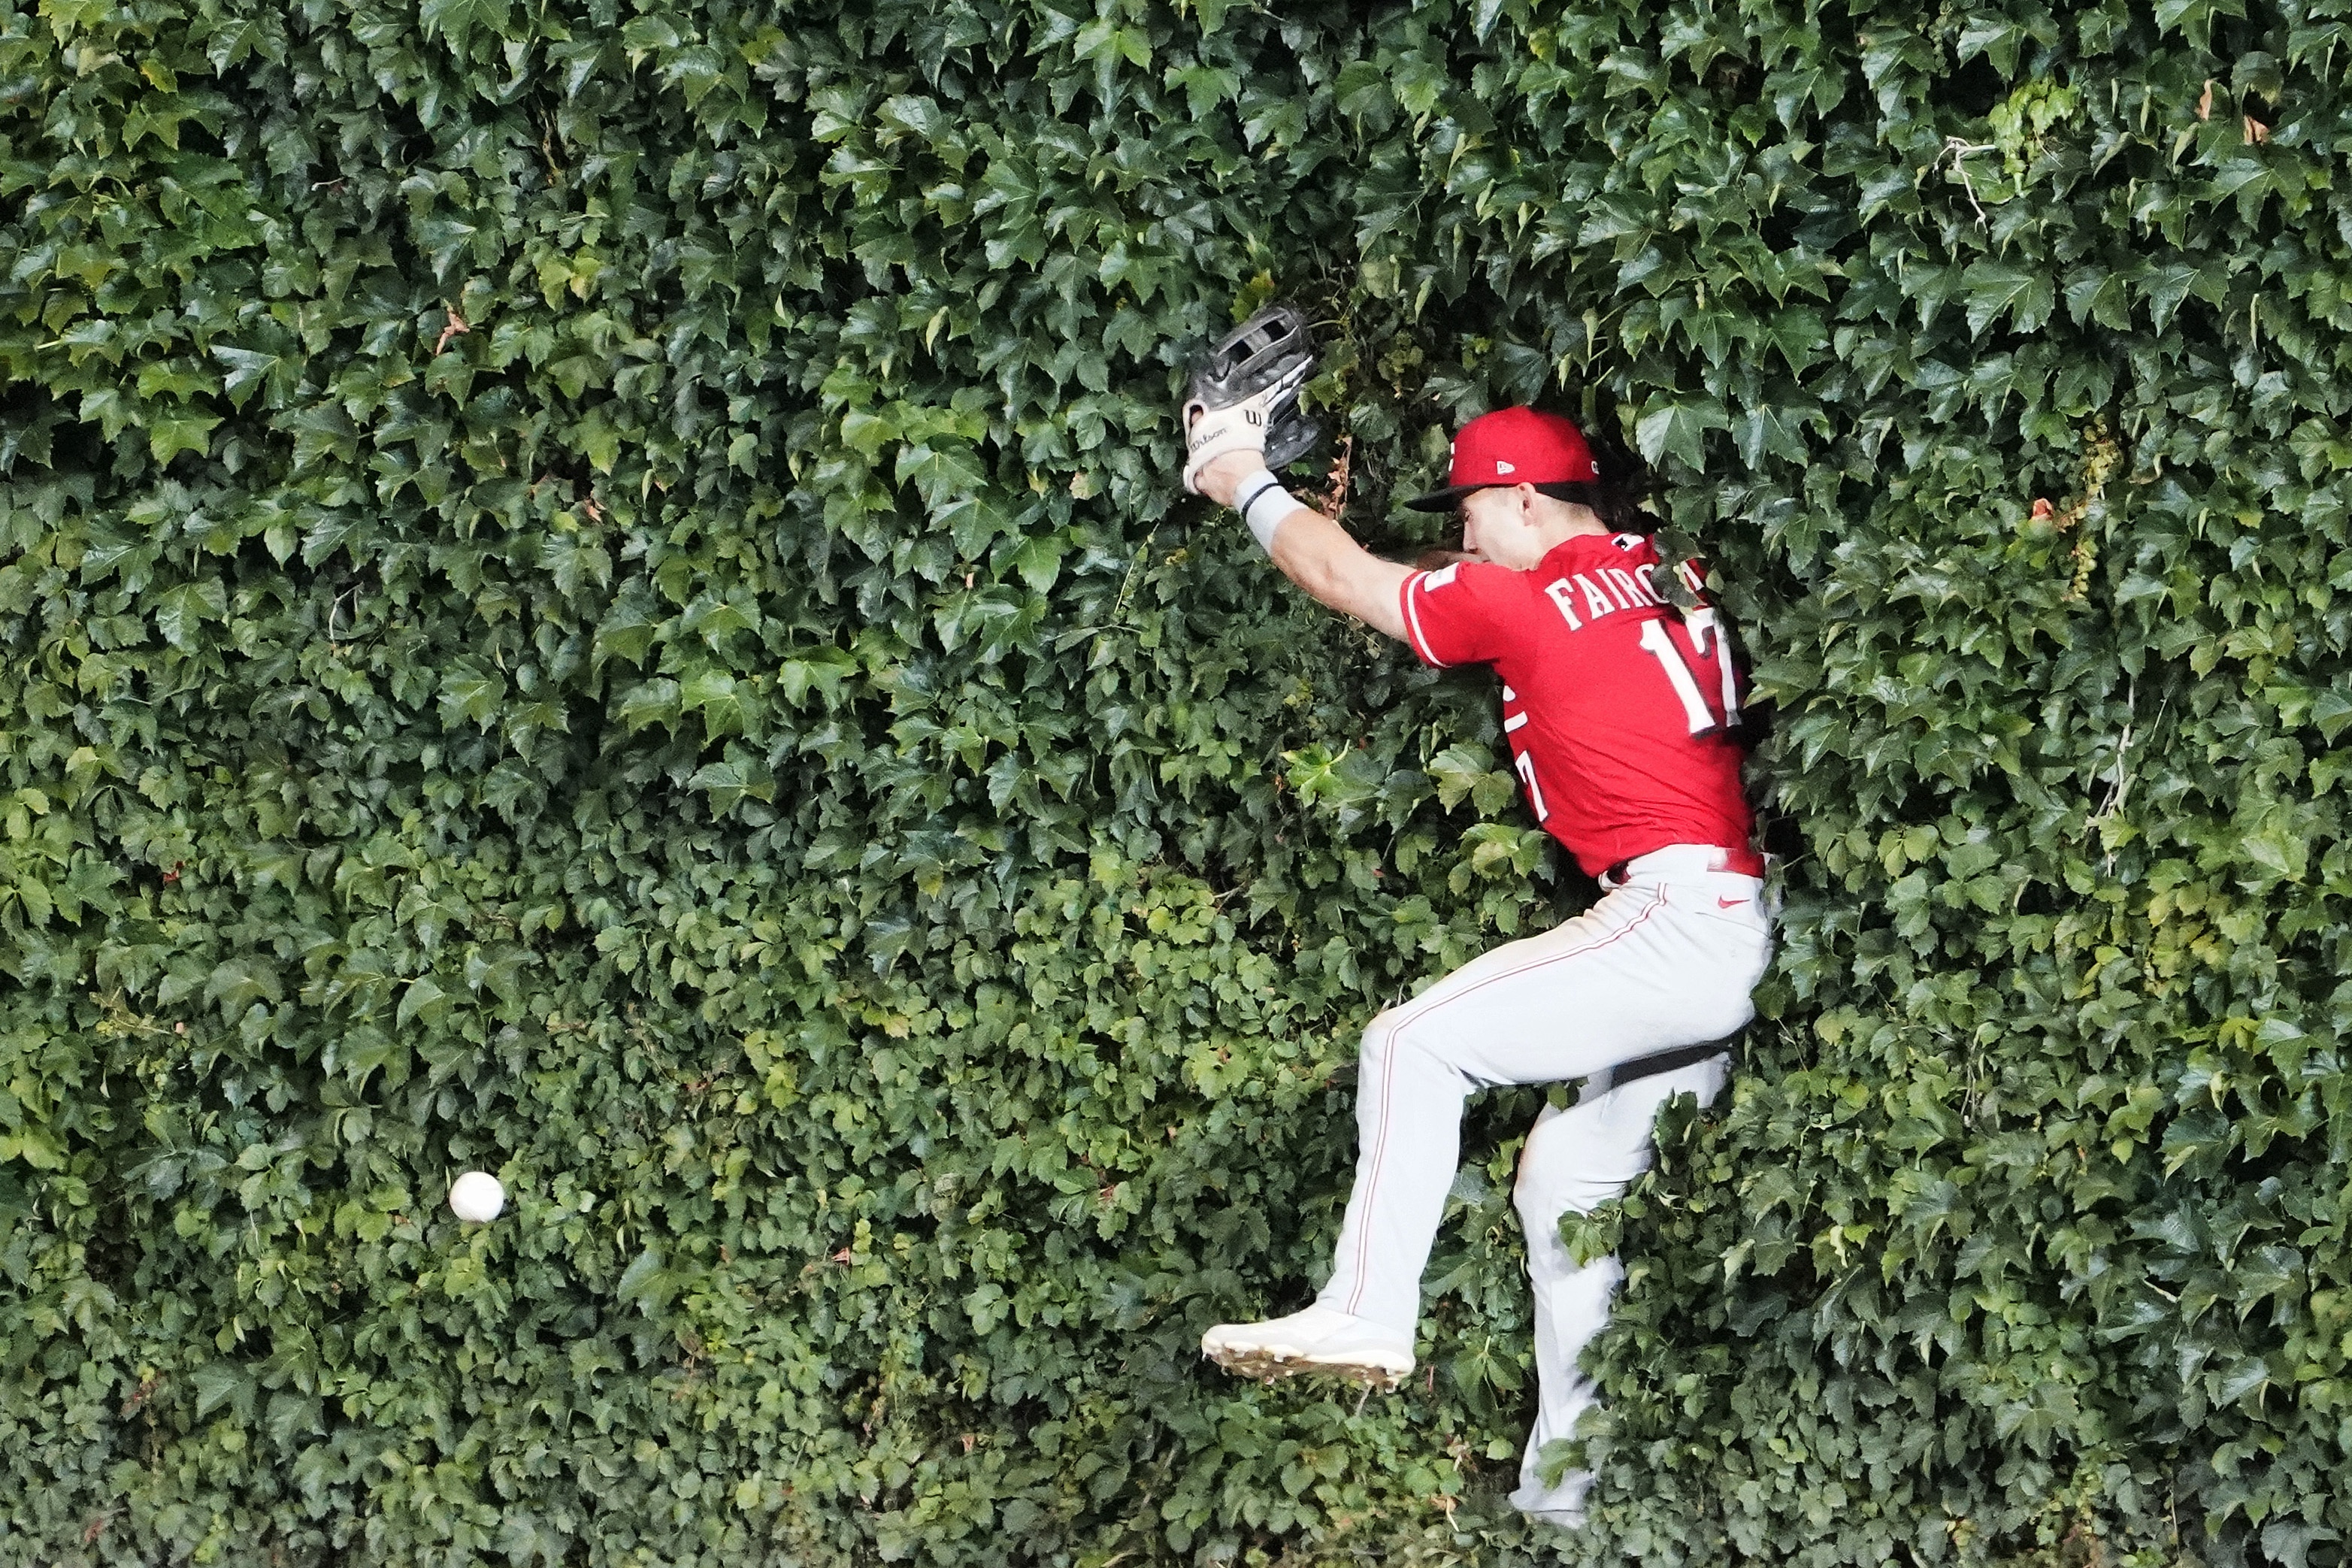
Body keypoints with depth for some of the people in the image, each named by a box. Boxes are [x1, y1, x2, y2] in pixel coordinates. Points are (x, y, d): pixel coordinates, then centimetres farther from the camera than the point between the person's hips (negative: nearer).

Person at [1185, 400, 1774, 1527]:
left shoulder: (1530, 602, -5)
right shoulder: (1669, 580, 15)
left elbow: (1342, 577, 7)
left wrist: (1246, 485, 22)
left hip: (1677, 916, -9)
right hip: (1736, 935, 9)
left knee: (1416, 1044, -9)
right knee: (1569, 1184, 14)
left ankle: (1366, 1312, -11)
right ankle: (1568, 1493, 18)